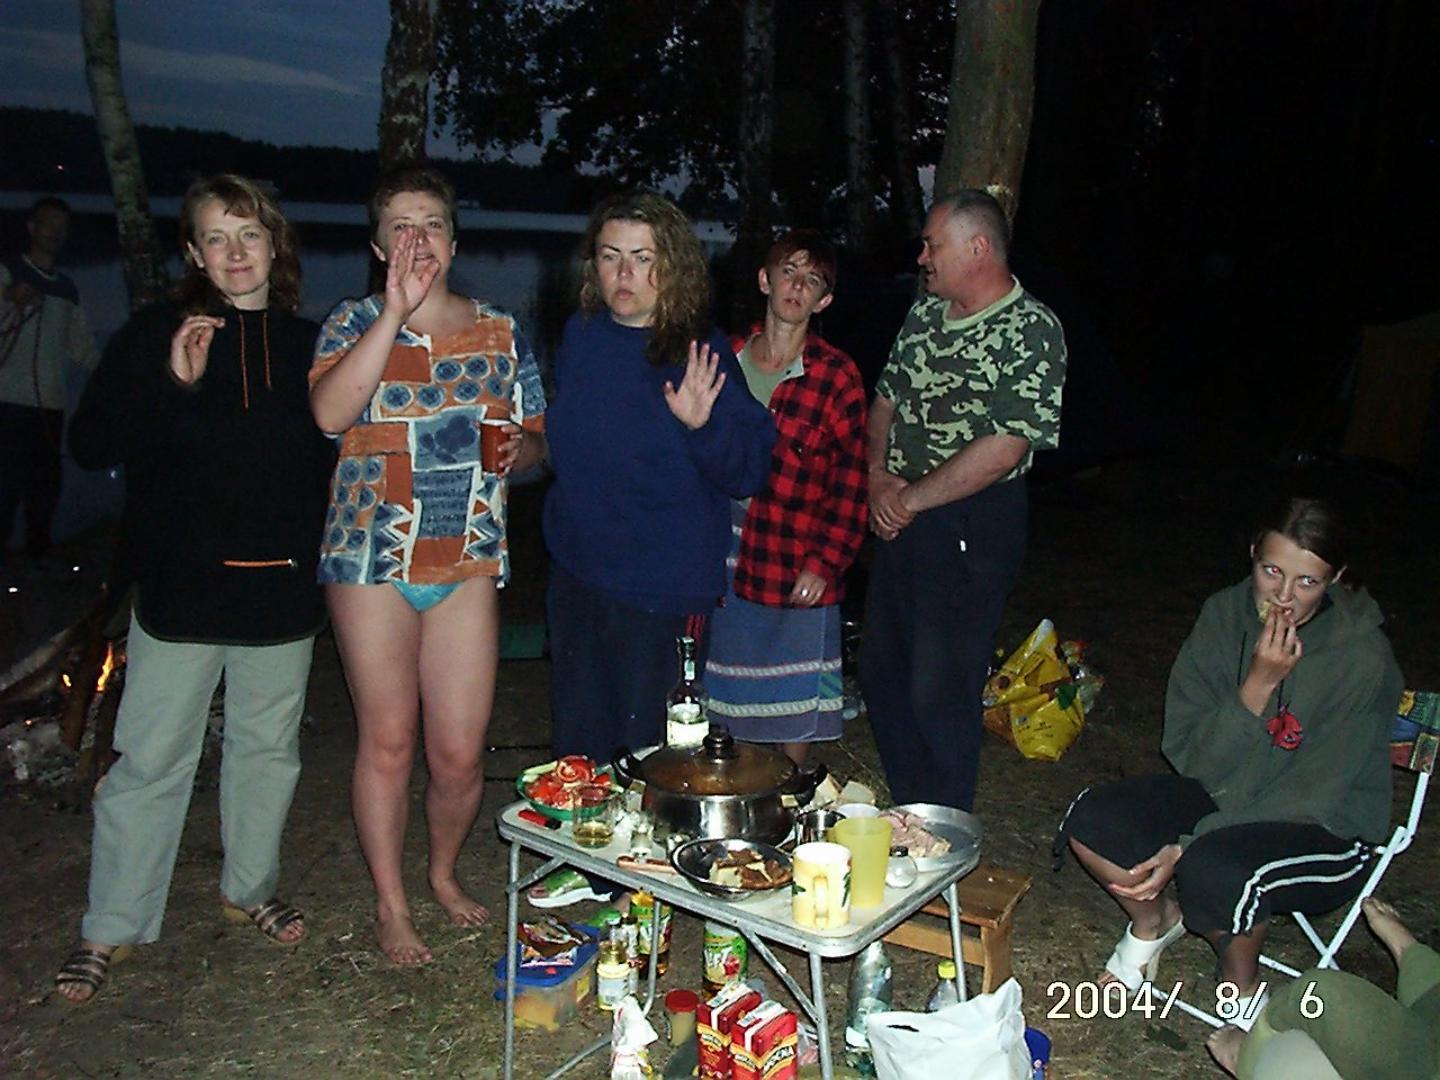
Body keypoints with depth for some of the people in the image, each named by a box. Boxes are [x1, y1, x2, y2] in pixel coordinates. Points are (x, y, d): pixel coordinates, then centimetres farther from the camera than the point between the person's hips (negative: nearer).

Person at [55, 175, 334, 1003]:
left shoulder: (310, 344, 5)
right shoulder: (156, 336, -1)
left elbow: (335, 456, 10)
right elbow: (91, 444, -7)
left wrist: (326, 550, -3)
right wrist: (174, 385, -20)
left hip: (283, 588, 3)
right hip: (183, 588, -2)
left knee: (269, 747, 14)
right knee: (151, 760, 3)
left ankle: (251, 888, 35)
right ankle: (110, 930, 19)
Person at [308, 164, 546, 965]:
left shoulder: (501, 333, 10)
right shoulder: (355, 322, 2)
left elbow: (537, 439, 15)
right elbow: (330, 412, -18)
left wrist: (518, 450, -9)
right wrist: (397, 309, -20)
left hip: (468, 561, 2)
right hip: (373, 559, -2)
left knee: (460, 753, 3)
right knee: (388, 741, 6)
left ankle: (445, 871, 32)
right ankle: (392, 904, 25)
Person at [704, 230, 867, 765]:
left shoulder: (836, 375, -6)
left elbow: (852, 478, -6)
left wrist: (824, 561, -12)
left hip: (795, 573, -3)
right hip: (717, 564, 4)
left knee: (794, 707, 9)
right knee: (716, 701, 15)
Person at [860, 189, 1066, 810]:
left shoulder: (1032, 331, -13)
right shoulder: (926, 313, 10)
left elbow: (1003, 449, -21)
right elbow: (885, 398, 15)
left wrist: (910, 499, -15)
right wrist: (879, 478, -2)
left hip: (970, 528, -8)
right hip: (898, 518, 8)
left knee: (939, 692, 0)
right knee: (880, 675, 15)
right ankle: (905, 814, 35)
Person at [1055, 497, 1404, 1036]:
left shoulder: (1361, 658, -21)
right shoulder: (1225, 615, -10)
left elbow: (1313, 796, -20)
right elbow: (1188, 749, -11)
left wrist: (1184, 849, -25)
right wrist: (1257, 686, -29)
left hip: (1325, 832, -4)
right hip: (1224, 793, 5)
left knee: (1212, 870, -35)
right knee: (1090, 819, -17)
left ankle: (1243, 983, -1)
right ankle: (1156, 917, 15)